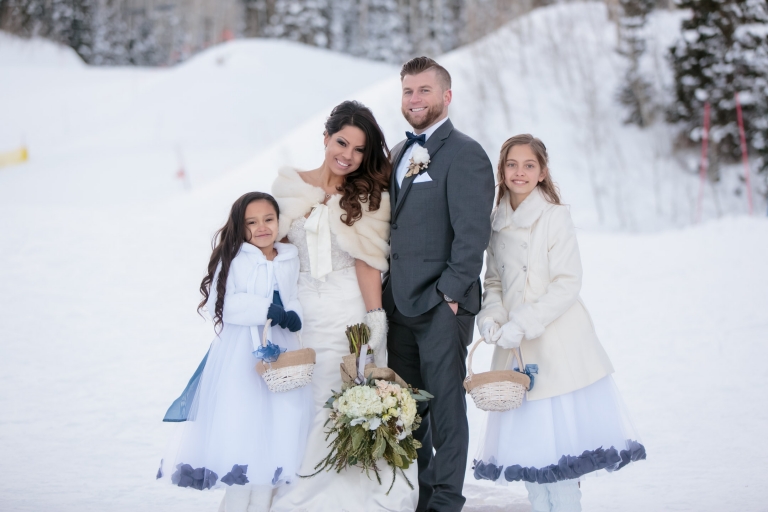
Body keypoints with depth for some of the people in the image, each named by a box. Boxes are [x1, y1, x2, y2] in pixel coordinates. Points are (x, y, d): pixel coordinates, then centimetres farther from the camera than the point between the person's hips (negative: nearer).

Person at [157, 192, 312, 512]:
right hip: (240, 354, -4)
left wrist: (293, 315, -9)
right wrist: (265, 309, -17)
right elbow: (220, 303, -13)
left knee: (278, 427, 4)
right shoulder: (233, 258, -5)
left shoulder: (291, 258, 9)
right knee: (240, 428, -5)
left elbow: (295, 299, 13)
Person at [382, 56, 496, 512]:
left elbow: (472, 233, -14)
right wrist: (387, 292, 13)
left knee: (445, 406, 0)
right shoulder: (400, 153, 17)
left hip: (442, 306, -8)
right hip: (399, 303, 8)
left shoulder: (465, 154, -9)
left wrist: (450, 292, -17)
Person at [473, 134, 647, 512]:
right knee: (525, 435, 7)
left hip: (557, 341, -5)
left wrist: (521, 324, -17)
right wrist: (490, 317, -5)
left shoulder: (555, 216, -7)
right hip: (515, 346, 5)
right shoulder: (498, 222, 11)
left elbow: (567, 283, -11)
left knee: (559, 435, -8)